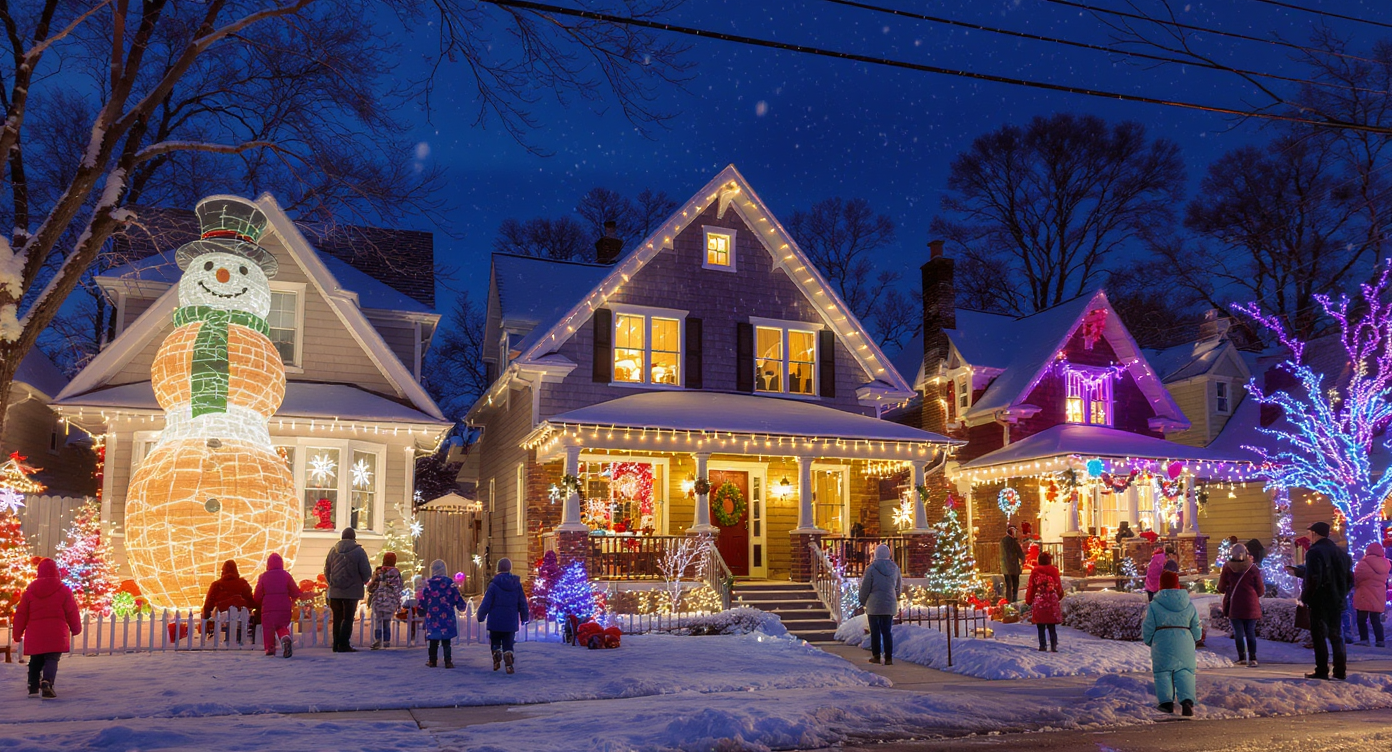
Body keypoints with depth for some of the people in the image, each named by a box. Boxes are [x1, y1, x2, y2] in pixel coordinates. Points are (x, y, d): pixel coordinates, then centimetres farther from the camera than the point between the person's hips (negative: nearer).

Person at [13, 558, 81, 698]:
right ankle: (47, 682, -25)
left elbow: (21, 614, 8)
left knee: (35, 661, 17)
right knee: (52, 660, -3)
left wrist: (17, 633, 18)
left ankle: (33, 687, 15)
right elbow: (72, 612, 1)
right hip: (56, 635, -3)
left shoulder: (30, 590, 6)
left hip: (35, 635, 3)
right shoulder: (63, 590, -2)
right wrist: (75, 629, 16)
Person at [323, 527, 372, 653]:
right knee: (348, 618, 0)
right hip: (352, 591, -4)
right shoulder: (359, 551, -7)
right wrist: (364, 581, 13)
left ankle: (336, 644, 15)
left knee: (337, 618, 12)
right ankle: (344, 645, -4)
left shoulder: (333, 550, 7)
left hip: (335, 591, 4)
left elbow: (326, 571, 14)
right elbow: (367, 573, -8)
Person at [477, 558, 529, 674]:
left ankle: (496, 661, 5)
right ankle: (509, 665, -6)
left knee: (495, 642, 18)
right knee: (508, 644, 8)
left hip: (495, 621, -2)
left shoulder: (494, 585, -11)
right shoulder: (517, 584, -1)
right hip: (511, 622, 2)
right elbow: (523, 603, 5)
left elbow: (486, 603, -9)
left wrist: (481, 616, 5)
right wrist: (524, 617, 17)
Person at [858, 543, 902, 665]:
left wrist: (863, 601, 7)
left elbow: (865, 587, -7)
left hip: (874, 605, -4)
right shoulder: (894, 568, 4)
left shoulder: (871, 568, -11)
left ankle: (876, 656, 7)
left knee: (875, 631, 4)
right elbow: (899, 587, 14)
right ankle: (889, 657, 2)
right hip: (890, 605, 4)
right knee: (887, 631, 7)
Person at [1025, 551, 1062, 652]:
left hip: (1039, 602, -1)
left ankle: (1042, 646, 5)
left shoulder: (1035, 572, -1)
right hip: (1052, 601, 1)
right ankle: (1053, 646, 1)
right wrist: (1059, 596, 24)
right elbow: (1059, 586, 7)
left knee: (1041, 627, 7)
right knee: (1052, 627, 8)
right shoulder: (1054, 570, 1)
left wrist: (1028, 601, 11)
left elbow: (1031, 588, 1)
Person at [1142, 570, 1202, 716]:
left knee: (1163, 672, 6)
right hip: (1184, 643, 2)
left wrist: (1148, 641, 18)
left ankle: (1166, 702, 1)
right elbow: (1196, 628, 15)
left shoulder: (1154, 605, -2)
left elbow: (1148, 628, -1)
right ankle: (1187, 700, -17)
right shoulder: (1189, 605, 9)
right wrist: (1194, 640, 35)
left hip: (1162, 643, -2)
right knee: (1184, 672, 1)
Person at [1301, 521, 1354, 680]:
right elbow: (1350, 579, 16)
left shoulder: (1314, 552, -13)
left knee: (1319, 636, -2)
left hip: (1319, 602, -7)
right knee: (1336, 636, 13)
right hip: (1337, 602, 7)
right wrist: (1341, 594, 20)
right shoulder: (1341, 553, 12)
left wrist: (1305, 597, -10)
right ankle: (1340, 672, 12)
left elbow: (1313, 579, -20)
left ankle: (1321, 671, -2)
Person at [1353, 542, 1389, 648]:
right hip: (1379, 596, 5)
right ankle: (1380, 640, 6)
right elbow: (1384, 579, 15)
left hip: (1364, 595, -5)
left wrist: (1355, 586, 10)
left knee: (1362, 618, 2)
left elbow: (1356, 577, -8)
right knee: (1376, 619, 11)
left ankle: (1364, 639, -2)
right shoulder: (1385, 564, 6)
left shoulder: (1364, 563, -12)